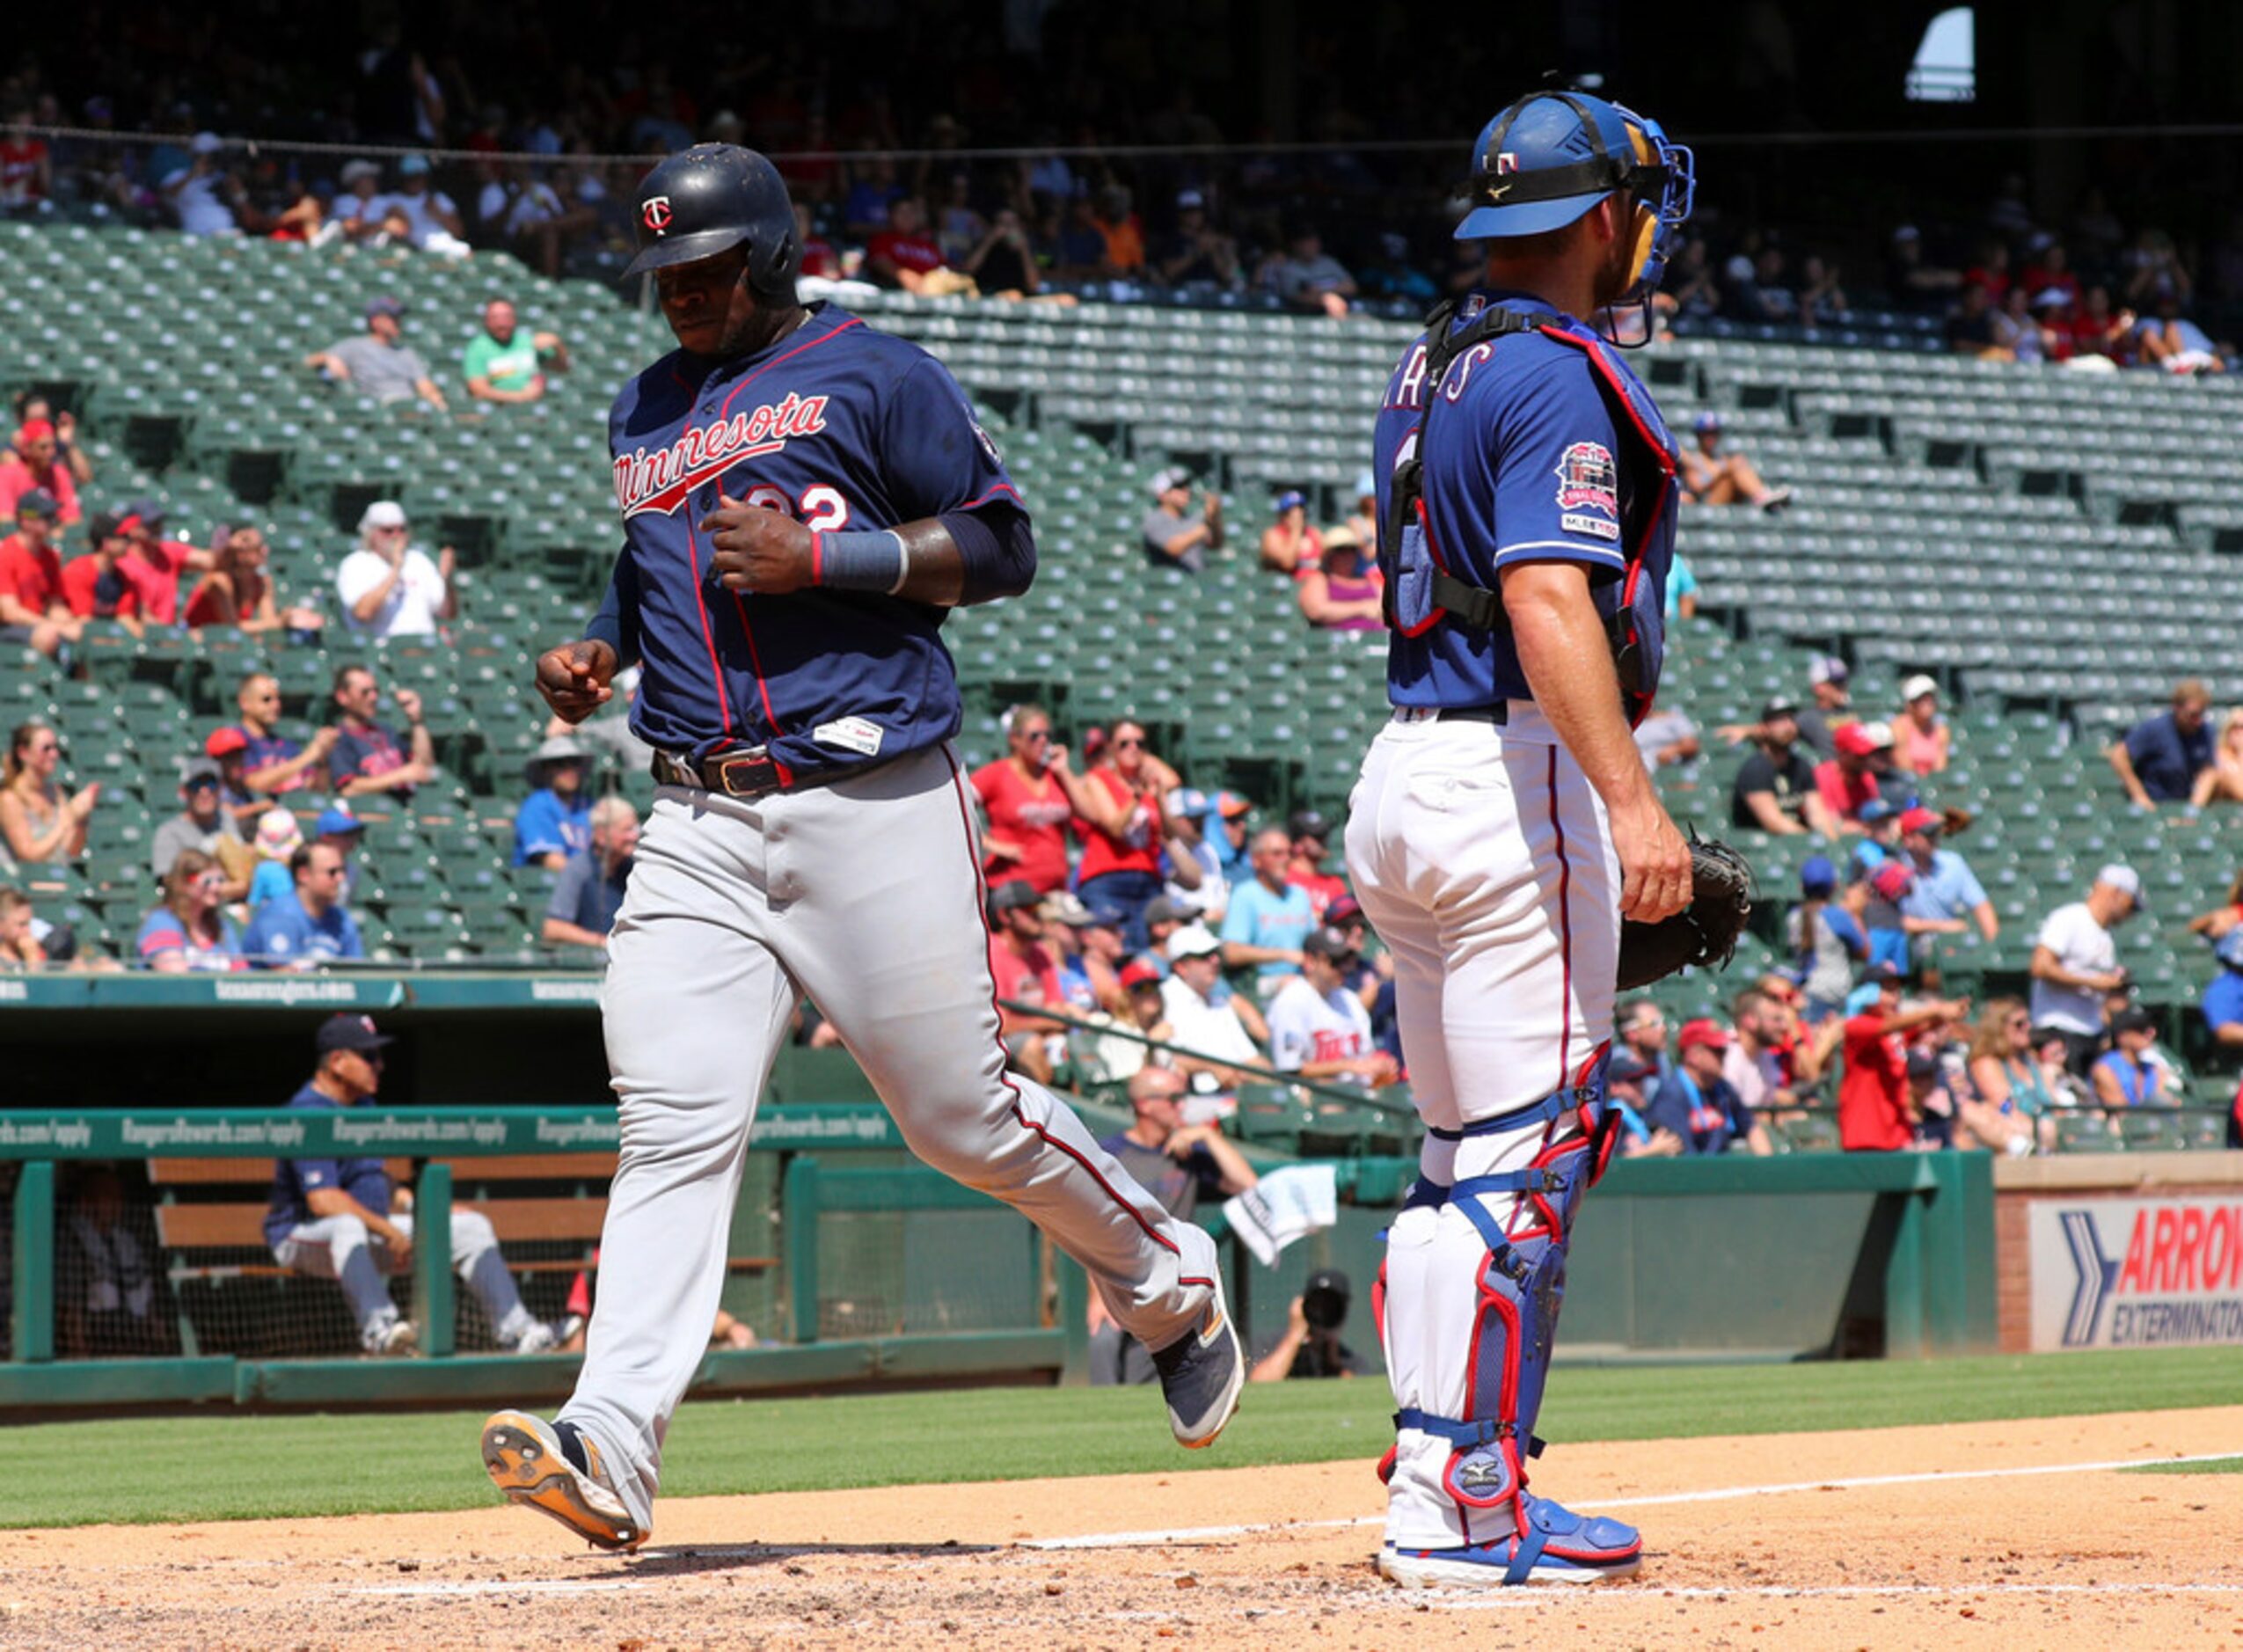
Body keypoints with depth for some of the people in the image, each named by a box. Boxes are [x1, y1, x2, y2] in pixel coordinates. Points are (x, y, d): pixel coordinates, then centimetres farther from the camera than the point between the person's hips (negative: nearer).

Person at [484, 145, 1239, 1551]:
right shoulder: (646, 414, 19)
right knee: (675, 1124, -9)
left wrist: (819, 553, -15)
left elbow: (1002, 547, -4)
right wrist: (596, 654, 11)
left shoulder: (875, 376, 0)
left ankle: (1169, 1278, 27)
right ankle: (610, 1449, -19)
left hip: (874, 799, -5)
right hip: (700, 826, 5)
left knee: (962, 1110, 0)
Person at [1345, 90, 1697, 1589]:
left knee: (1464, 1158, 13)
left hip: (1403, 777, 10)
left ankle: (1448, 1489, 14)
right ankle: (1457, 1506, -8)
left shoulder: (1433, 366, 16)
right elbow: (1547, 597, -24)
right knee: (1526, 1157, -7)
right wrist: (1630, 796, -30)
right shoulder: (1560, 379, -13)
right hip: (1518, 786, -10)